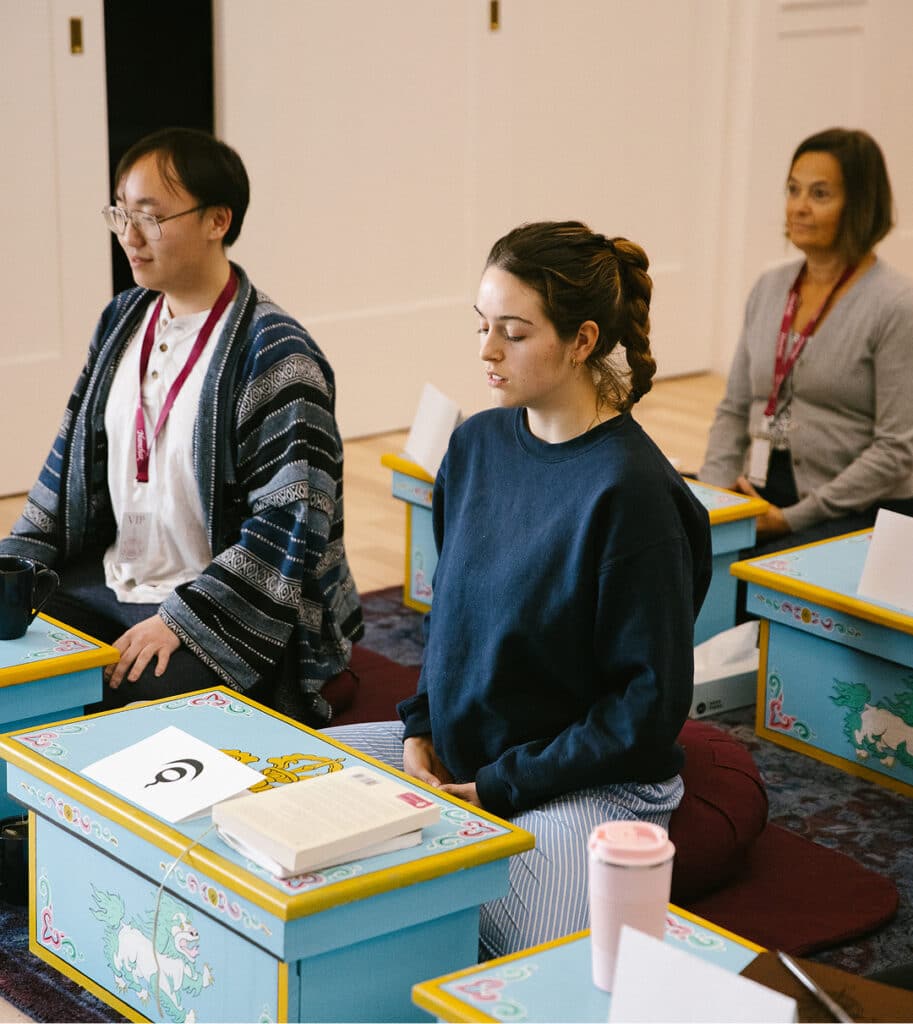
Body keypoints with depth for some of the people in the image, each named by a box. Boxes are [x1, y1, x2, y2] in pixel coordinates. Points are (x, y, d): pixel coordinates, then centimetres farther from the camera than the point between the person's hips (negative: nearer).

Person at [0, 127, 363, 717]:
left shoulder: (275, 355, -14)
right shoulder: (124, 319, 10)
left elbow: (292, 522, -18)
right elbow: (72, 459, 17)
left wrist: (180, 620, -21)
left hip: (226, 620, -7)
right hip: (106, 585, 7)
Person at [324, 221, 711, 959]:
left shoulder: (630, 491, -20)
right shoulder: (479, 443, 2)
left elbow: (651, 703, -18)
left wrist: (499, 789, -16)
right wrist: (421, 727, 1)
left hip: (589, 780, -7)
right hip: (456, 748, 7)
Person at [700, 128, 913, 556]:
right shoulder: (769, 288, 10)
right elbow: (734, 409, 15)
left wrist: (793, 518, -16)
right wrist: (717, 489, -3)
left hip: (860, 513, -6)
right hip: (763, 499, 6)